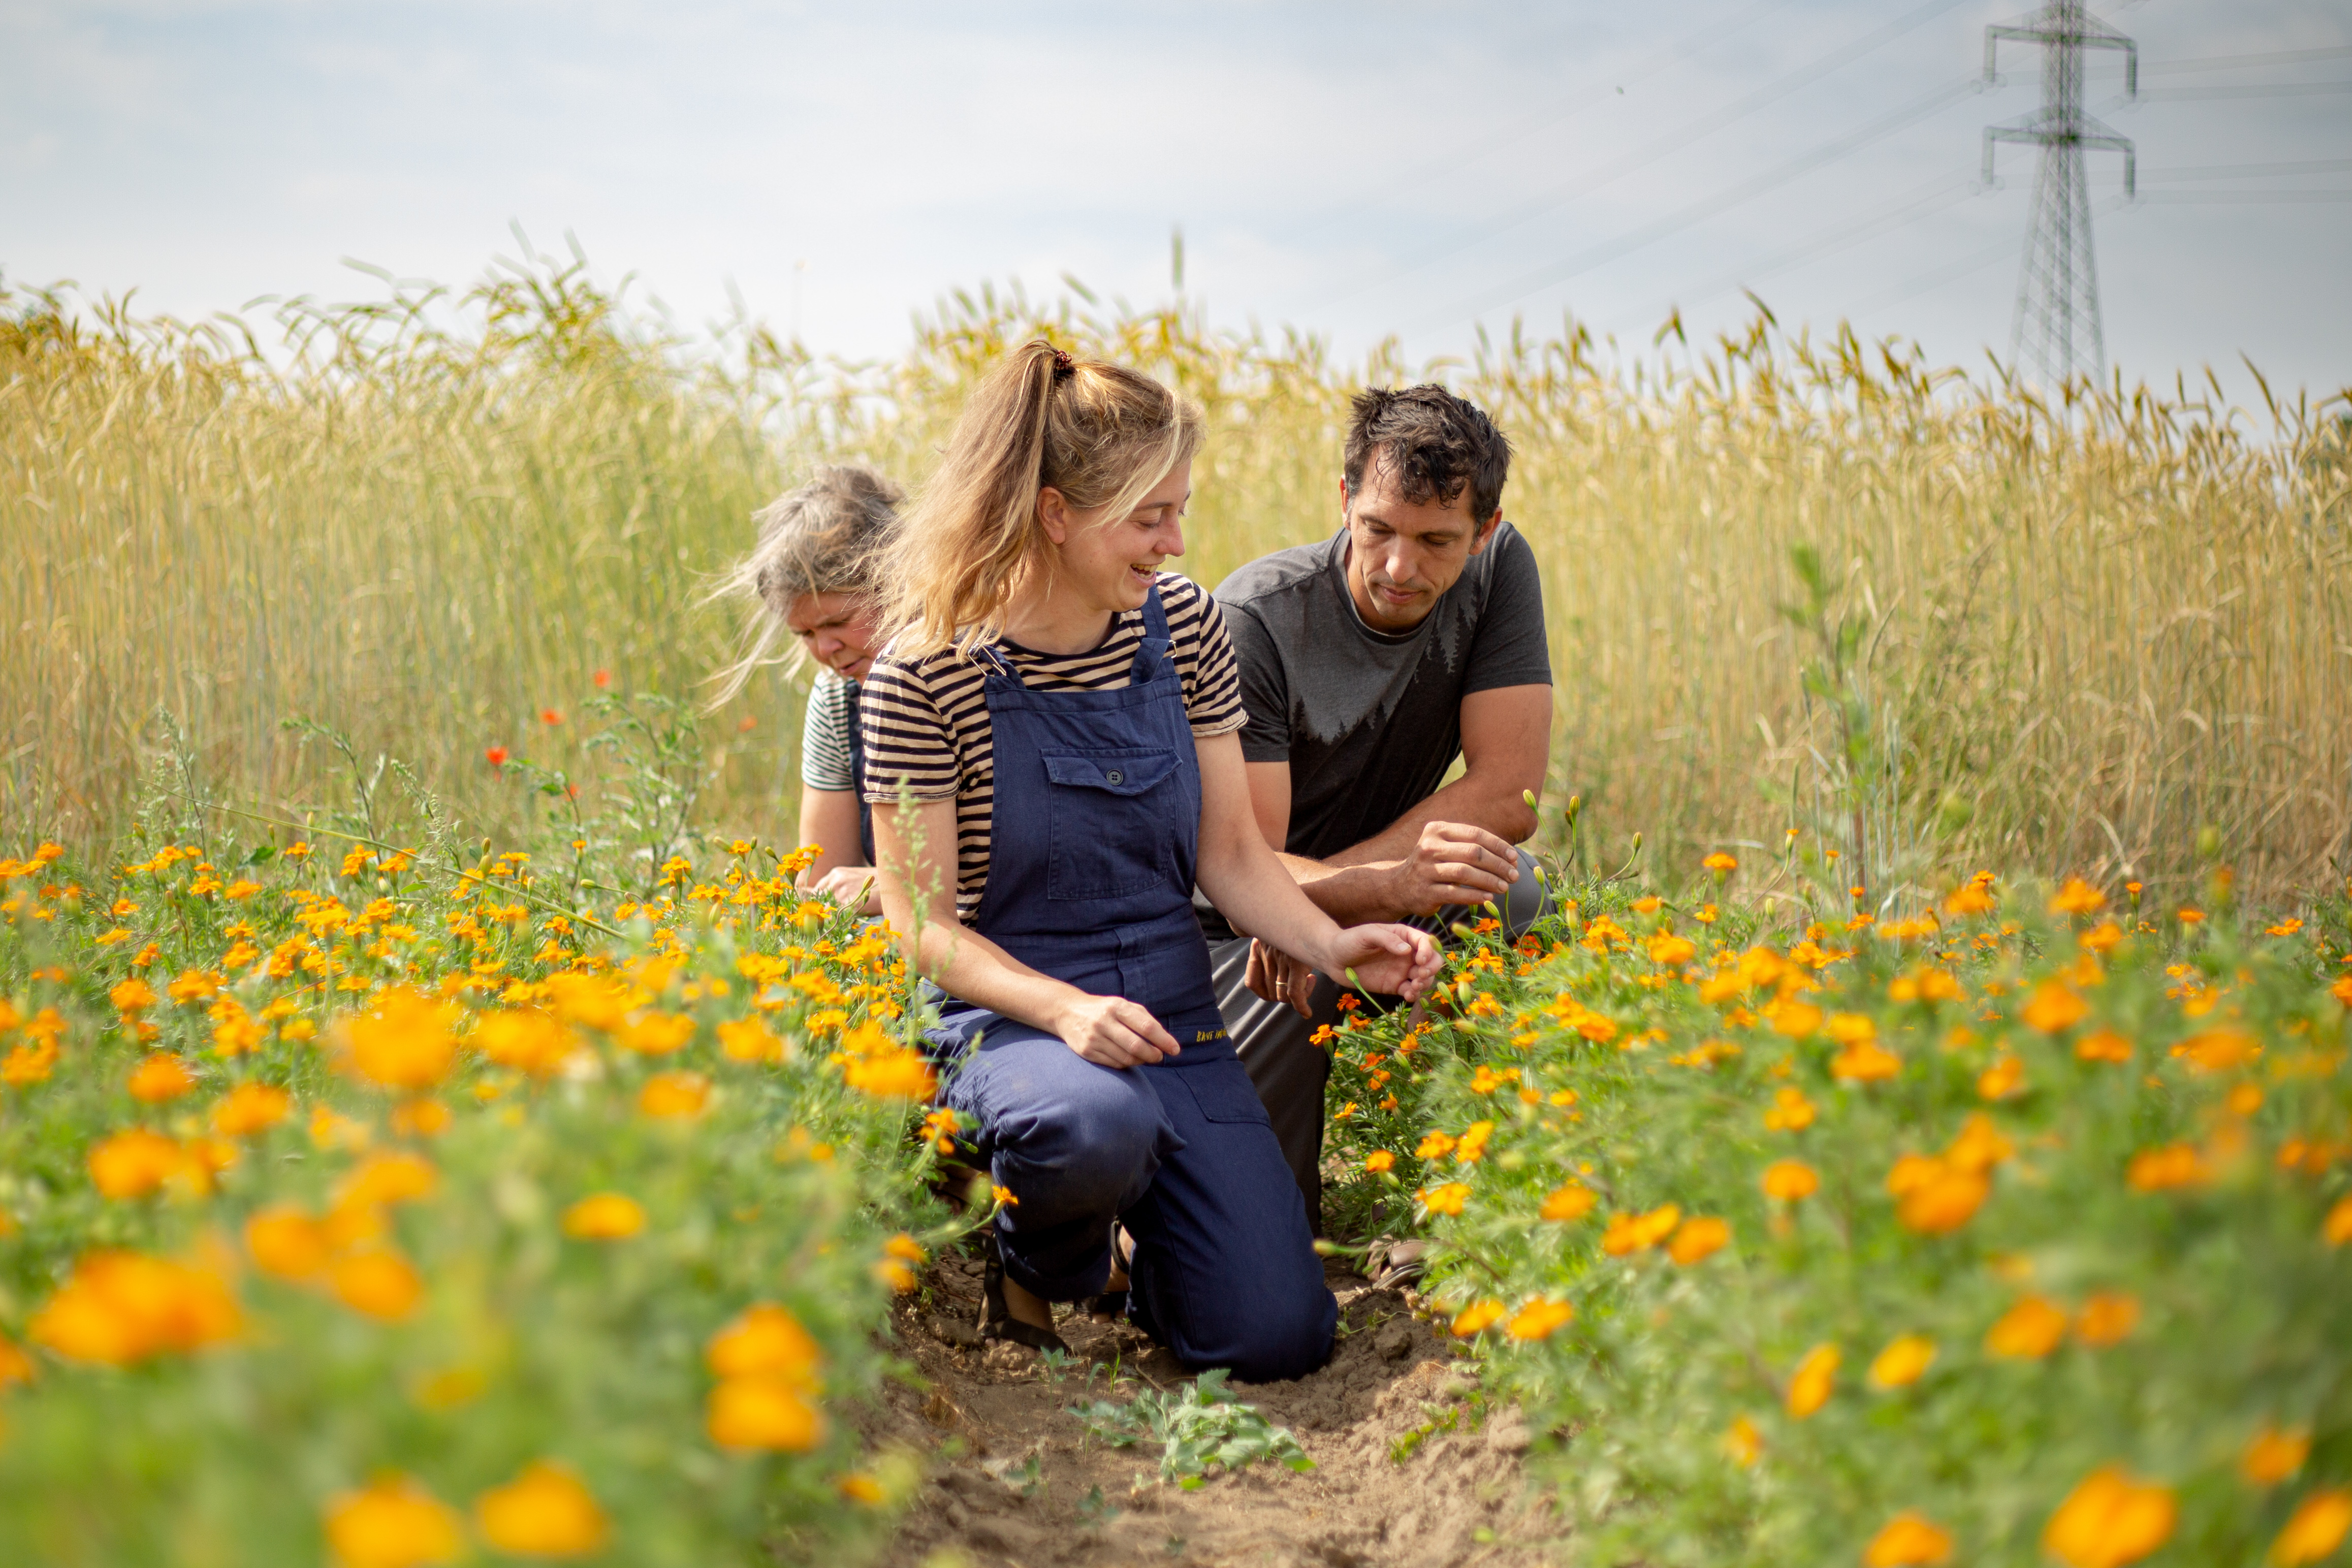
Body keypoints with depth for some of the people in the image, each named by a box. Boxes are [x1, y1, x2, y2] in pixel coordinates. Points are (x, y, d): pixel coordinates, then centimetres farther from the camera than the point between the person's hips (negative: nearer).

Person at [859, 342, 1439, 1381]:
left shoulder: (1183, 623, 0)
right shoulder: (927, 671, -14)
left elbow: (1230, 853, 5)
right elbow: (925, 925, -10)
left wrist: (1332, 945, -14)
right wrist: (1066, 1010, -27)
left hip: (1172, 1012, 4)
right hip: (1009, 1015, -4)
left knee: (1278, 1338, -11)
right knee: (1099, 1127, -41)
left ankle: (1131, 1257, 24)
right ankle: (1039, 1256, -3)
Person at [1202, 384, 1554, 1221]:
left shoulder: (1499, 573, -13)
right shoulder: (1255, 620, -26)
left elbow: (1509, 795, -18)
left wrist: (1326, 890, -27)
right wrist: (1394, 885, -52)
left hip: (1403, 903, 3)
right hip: (1247, 930, -3)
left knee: (1510, 892, -32)